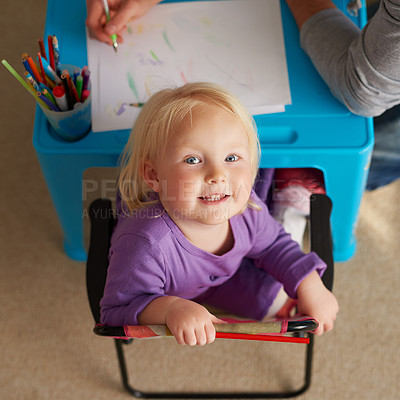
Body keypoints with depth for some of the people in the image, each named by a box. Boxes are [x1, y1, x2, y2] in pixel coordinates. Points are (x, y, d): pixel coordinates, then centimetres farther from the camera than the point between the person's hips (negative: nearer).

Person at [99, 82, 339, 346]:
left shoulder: (246, 209, -32)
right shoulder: (146, 245, -50)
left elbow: (274, 246, -9)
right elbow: (116, 312, -42)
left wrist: (310, 287, -20)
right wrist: (169, 308, -59)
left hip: (222, 275, 3)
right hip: (167, 293, -2)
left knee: (275, 298, 6)